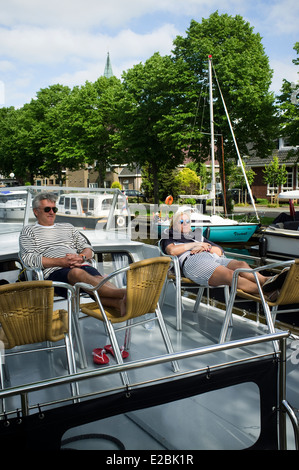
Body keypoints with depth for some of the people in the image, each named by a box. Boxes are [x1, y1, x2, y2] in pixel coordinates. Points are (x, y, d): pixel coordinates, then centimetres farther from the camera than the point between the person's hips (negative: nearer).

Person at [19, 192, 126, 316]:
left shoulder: (68, 227, 32)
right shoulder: (29, 231, 19)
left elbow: (89, 249, 26)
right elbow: (28, 259, 1)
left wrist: (80, 257, 0)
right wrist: (61, 262, -8)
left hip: (82, 266, 5)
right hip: (54, 272, -4)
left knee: (98, 279, -33)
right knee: (77, 273, -40)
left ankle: (120, 302, -63)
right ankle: (122, 293, -61)